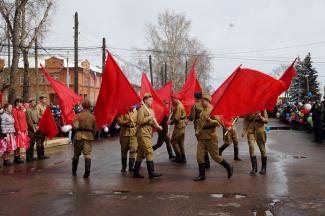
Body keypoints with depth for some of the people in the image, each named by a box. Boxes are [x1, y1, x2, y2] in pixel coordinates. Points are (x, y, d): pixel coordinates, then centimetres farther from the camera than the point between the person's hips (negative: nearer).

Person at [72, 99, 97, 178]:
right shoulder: (93, 117, 4)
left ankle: (74, 171, 28)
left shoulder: (79, 115, -5)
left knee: (76, 154, 15)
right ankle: (87, 169, -22)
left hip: (79, 136, -1)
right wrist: (92, 136, 22)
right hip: (89, 136, 1)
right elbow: (95, 129, 9)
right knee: (88, 154, 0)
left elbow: (75, 126, -17)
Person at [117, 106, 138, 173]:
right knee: (124, 150, 7)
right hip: (125, 132, -2)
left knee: (133, 149, -6)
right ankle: (124, 166, 21)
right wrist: (127, 122, -24)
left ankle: (131, 166, 1)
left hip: (134, 133, 2)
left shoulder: (136, 112, 8)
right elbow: (119, 122, -10)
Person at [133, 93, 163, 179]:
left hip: (148, 134, 9)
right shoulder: (141, 110, -9)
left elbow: (152, 122, 23)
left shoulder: (150, 110, 19)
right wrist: (149, 117, -17)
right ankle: (151, 173, -14)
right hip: (143, 134, -9)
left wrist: (157, 126, 4)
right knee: (149, 152, -14)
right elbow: (140, 121, -18)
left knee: (141, 154, 12)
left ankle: (136, 172, 19)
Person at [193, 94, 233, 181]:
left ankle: (229, 167, 21)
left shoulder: (213, 110, -9)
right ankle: (201, 175, 10)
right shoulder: (203, 111, 14)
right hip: (201, 137, 7)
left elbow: (218, 122, -15)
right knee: (199, 156, 1)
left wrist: (210, 120, -33)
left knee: (215, 156, 1)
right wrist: (197, 131, 11)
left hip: (210, 137, -7)